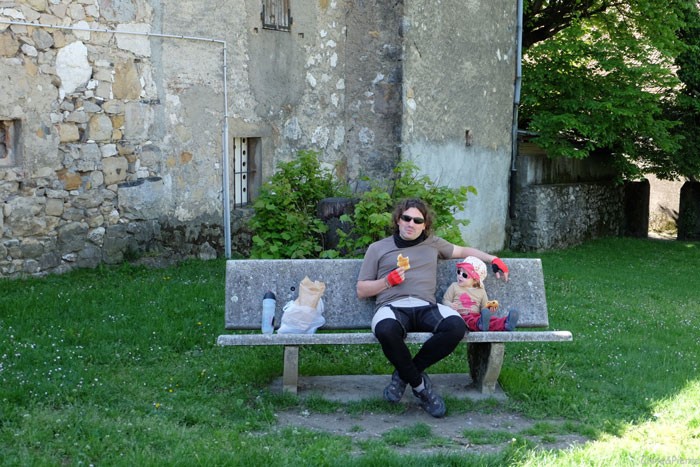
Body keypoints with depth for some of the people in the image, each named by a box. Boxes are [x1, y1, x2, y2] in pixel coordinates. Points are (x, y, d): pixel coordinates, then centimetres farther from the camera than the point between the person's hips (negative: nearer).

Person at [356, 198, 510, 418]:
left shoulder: (433, 243, 25)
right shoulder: (378, 248, 18)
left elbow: (464, 251, 39)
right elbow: (361, 291, 15)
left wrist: (493, 259, 27)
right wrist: (389, 281, -1)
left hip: (426, 307, 2)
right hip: (392, 306, -2)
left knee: (456, 326, -33)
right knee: (386, 331, -41)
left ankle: (404, 373, -12)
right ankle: (419, 384, -15)